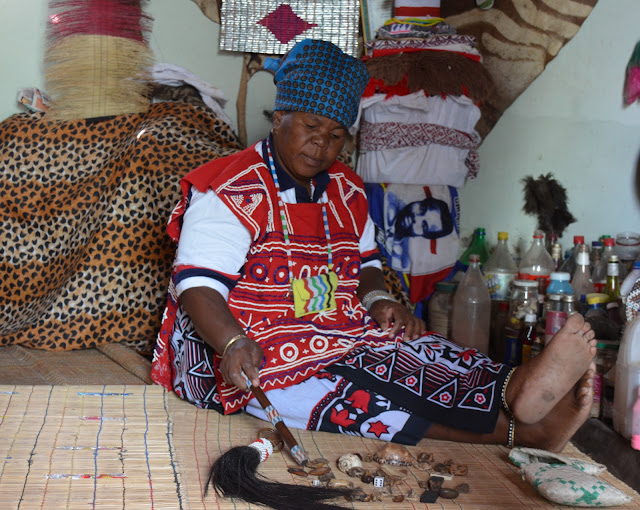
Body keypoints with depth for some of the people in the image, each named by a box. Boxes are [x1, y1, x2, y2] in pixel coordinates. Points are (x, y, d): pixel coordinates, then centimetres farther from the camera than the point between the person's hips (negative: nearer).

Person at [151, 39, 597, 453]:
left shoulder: (347, 193, 14)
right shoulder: (230, 192, -8)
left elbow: (366, 262, 24)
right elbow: (198, 285, -16)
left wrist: (377, 299, 0)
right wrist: (234, 344, -35)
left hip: (338, 334, 7)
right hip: (251, 355, -6)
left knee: (409, 349, -24)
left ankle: (516, 390, -52)